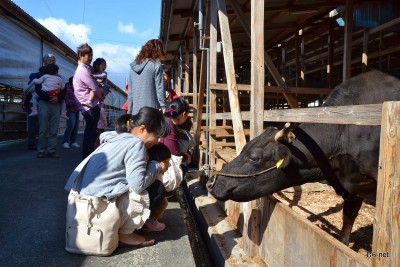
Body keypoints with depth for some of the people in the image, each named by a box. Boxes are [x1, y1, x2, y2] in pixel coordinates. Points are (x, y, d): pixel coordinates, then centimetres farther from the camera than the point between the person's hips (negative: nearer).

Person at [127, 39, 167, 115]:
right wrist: (163, 108, -5)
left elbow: (130, 92, 15)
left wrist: (130, 111, 19)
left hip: (136, 111, 5)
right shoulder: (156, 65, -3)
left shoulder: (133, 66, 13)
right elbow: (159, 89, -7)